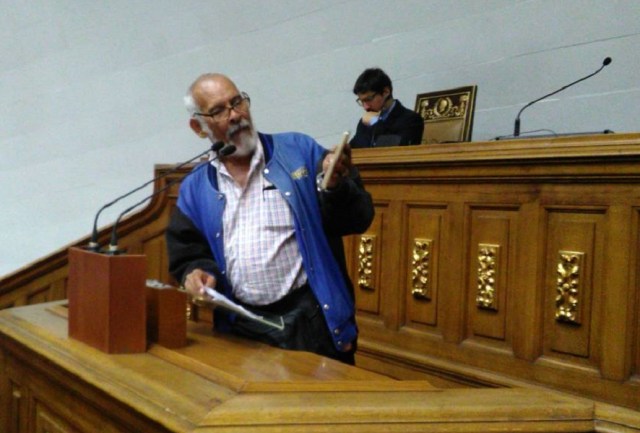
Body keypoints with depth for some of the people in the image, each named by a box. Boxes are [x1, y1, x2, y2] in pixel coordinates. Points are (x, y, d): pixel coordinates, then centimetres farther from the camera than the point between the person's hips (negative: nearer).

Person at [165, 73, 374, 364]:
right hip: (241, 329, 2)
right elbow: (188, 256, 13)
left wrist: (335, 187, -19)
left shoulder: (300, 151, 2)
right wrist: (196, 274, -8)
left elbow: (358, 218, 0)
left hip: (311, 318, -2)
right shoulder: (195, 188, 8)